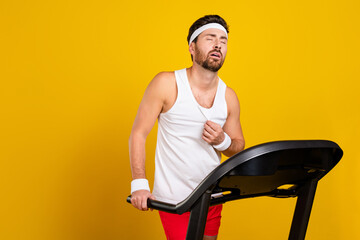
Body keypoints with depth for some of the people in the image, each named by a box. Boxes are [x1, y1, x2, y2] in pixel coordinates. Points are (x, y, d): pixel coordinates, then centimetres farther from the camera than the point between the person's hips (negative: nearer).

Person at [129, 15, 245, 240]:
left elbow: (239, 148, 13)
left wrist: (222, 141, -11)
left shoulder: (228, 97, 3)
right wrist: (140, 184, -18)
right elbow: (138, 134, -8)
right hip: (173, 199, -5)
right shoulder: (167, 84, -9)